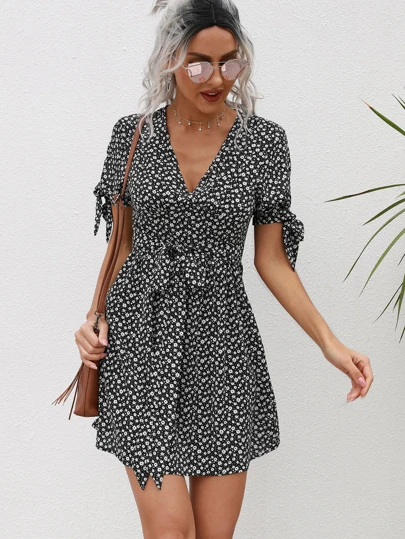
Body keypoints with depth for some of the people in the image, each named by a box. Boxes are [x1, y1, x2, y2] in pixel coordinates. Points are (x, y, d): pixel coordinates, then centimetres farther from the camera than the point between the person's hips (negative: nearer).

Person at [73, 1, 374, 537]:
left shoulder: (264, 140, -1)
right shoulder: (133, 134, 2)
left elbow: (271, 257, 2)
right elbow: (123, 242, 11)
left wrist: (329, 342, -7)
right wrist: (95, 318, -3)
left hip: (222, 338, 1)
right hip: (142, 338, 0)